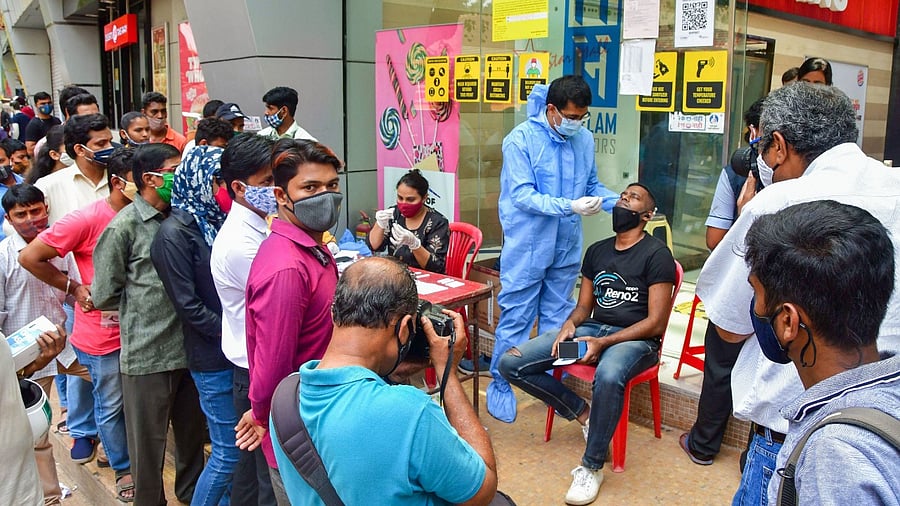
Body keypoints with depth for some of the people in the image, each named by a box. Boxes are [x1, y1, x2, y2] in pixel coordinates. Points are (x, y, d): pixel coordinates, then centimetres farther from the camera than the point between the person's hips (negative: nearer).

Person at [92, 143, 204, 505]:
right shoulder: (123, 227, -10)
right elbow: (104, 295, -6)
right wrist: (145, 302, 3)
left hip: (188, 347, 5)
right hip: (148, 354, -5)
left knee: (192, 431, 20)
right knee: (149, 441, 10)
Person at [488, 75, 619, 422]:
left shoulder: (584, 139, 2)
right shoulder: (522, 139, -14)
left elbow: (592, 185, 12)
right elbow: (522, 196, -19)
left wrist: (620, 202, -7)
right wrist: (570, 206, -29)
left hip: (567, 246, 5)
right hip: (528, 246, -5)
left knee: (557, 318, 15)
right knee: (516, 317, 3)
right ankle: (500, 385, 19)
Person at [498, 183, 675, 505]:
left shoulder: (656, 254, -3)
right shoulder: (597, 251, 16)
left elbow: (656, 323, -9)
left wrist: (603, 343, -20)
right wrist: (569, 326, -6)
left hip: (635, 339, -6)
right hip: (590, 329, 6)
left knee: (608, 376, -43)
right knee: (510, 364, -12)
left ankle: (592, 467, -21)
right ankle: (583, 413, 2)